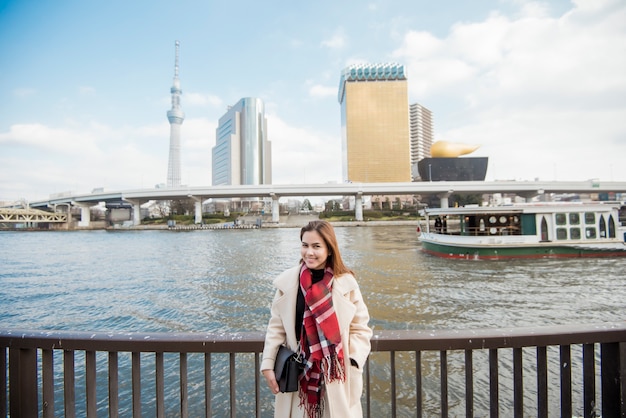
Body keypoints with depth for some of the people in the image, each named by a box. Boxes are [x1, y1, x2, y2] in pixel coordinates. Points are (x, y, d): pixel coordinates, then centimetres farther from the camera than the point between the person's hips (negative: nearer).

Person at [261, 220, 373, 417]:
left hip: (336, 373, -1)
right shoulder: (287, 281, -6)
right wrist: (268, 364, -3)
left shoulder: (346, 282, -9)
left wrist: (353, 363, -12)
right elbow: (276, 327, 1)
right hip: (298, 372, 1)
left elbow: (360, 329, -2)